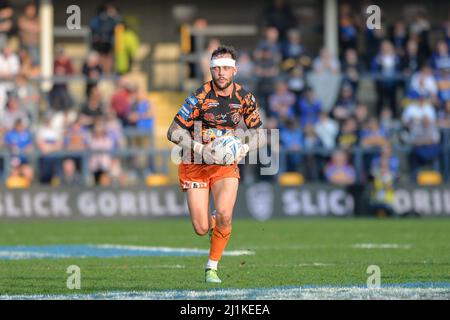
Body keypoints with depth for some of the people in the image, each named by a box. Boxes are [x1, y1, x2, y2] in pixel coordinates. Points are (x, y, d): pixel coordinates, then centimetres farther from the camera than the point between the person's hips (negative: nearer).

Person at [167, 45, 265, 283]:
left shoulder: (245, 98, -6)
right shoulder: (200, 97, -16)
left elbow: (259, 134, 5)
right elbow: (173, 132, -14)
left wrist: (245, 148, -16)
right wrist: (200, 149, -28)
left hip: (226, 165, 2)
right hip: (195, 165, -2)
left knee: (224, 215, -22)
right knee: (201, 229, -6)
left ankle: (212, 267, -2)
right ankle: (216, 224, 34)